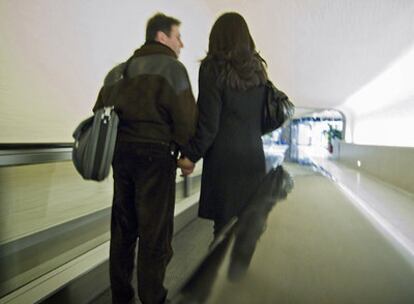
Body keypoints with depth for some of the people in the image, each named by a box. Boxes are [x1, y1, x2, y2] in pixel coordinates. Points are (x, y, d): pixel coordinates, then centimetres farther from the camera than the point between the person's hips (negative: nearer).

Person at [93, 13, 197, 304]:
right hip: (155, 153, -7)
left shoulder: (119, 70, 18)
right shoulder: (171, 66, -3)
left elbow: (100, 113, 15)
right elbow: (186, 117, -12)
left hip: (121, 152, 7)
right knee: (155, 231, 3)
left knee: (123, 227, 16)